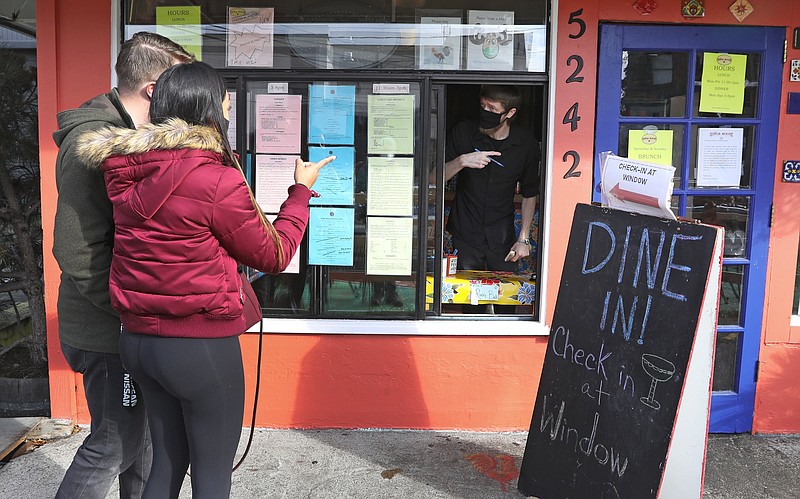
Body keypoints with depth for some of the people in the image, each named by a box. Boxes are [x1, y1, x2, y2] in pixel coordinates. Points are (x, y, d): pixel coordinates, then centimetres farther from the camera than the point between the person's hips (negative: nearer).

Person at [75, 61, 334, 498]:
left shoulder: (126, 173, 0)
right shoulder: (219, 182, -19)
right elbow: (273, 256, -8)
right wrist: (301, 190, 5)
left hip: (138, 340, 7)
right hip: (203, 346, -7)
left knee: (167, 460, 23)